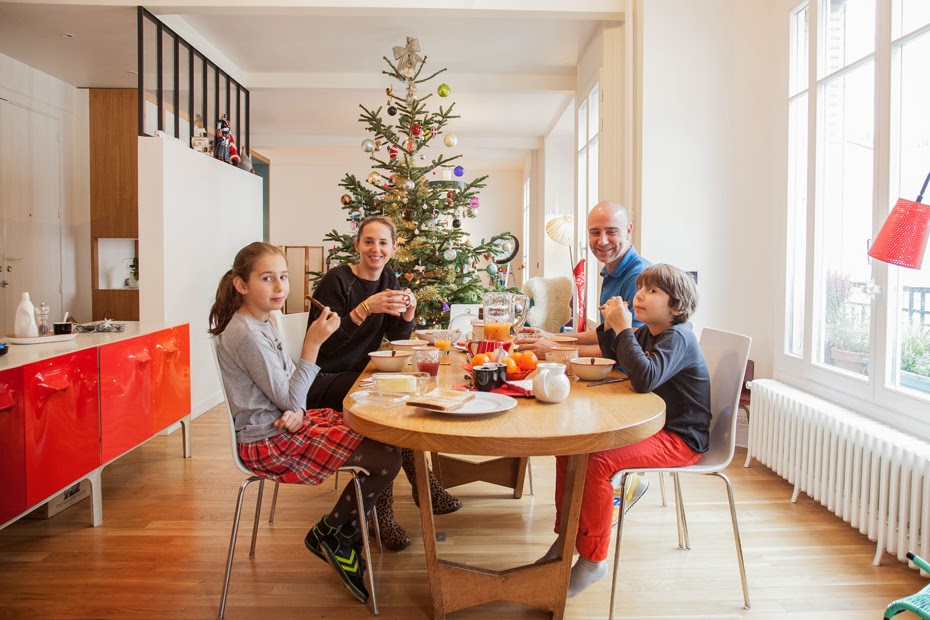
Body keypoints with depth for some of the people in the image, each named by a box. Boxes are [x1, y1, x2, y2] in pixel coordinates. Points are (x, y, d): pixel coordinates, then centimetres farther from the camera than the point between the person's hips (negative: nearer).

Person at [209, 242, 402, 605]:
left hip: (282, 424, 10)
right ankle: (328, 534, 8)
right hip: (268, 444, -10)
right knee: (386, 459, -16)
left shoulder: (261, 322, 9)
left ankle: (347, 533, 18)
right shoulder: (246, 335, -21)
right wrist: (313, 343, -23)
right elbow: (289, 399, -19)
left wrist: (297, 412, -11)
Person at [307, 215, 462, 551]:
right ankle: (422, 485, -15)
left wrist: (408, 312, -12)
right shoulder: (336, 280, -13)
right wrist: (365, 308, -31)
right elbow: (321, 344, -22)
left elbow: (398, 338, 9)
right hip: (324, 382, -6)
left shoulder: (388, 279, 7)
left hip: (360, 375, 7)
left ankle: (382, 509, -16)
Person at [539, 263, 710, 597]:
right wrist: (610, 325, 5)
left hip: (681, 438, -9)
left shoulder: (677, 338, -20)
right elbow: (614, 356, 25)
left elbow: (645, 378, -38)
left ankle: (593, 557, -10)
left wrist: (623, 328, -31)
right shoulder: (646, 332, 7)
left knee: (596, 462, -28)